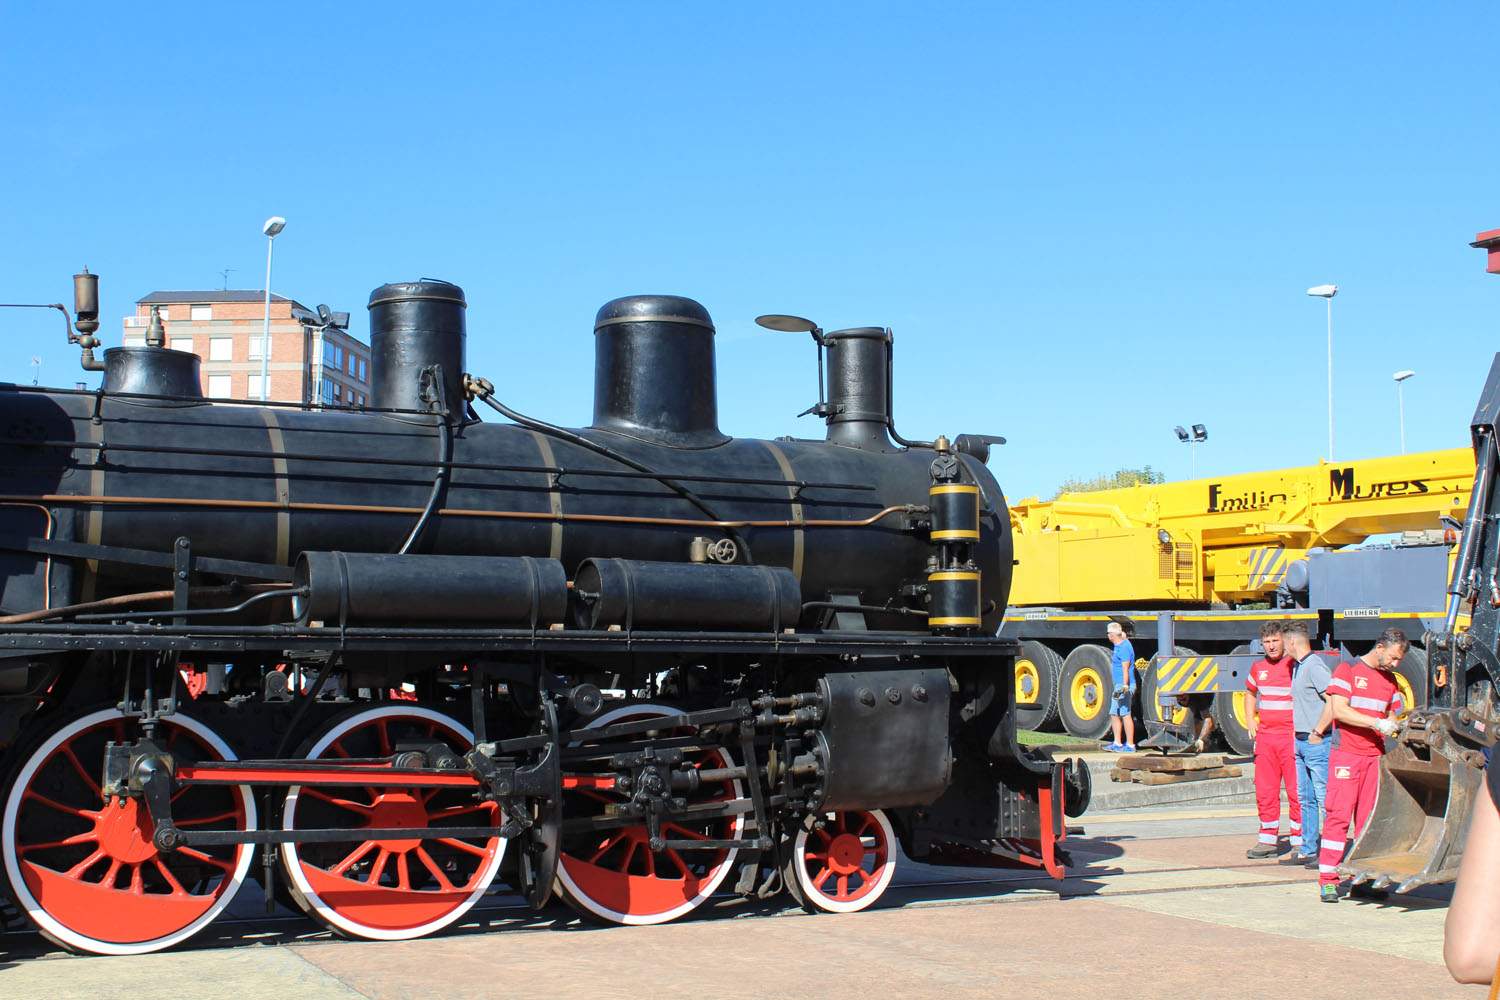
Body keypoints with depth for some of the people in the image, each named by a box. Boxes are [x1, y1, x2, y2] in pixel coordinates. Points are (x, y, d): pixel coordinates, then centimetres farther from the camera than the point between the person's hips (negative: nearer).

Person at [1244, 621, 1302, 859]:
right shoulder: (1258, 668, 12)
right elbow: (1250, 693, 31)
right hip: (1264, 736, 6)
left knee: (1296, 790, -4)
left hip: (1291, 736, -6)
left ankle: (1300, 841, 3)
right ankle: (1268, 840, 15)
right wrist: (1251, 721, 17)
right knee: (1265, 791, 8)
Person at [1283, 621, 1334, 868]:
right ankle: (1308, 850, 21)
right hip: (1301, 742, 10)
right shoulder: (1297, 667, 15)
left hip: (1317, 743, -10)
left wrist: (1318, 732, -18)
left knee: (1324, 798, -7)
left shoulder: (1315, 666, -15)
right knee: (1306, 798, 14)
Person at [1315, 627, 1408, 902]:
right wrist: (1376, 723, -17)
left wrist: (1394, 726, 3)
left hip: (1375, 755, 6)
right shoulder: (1348, 670, -2)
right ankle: (1328, 879, -7)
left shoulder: (1390, 680, 17)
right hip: (1346, 753, -6)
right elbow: (1339, 710, -11)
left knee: (1369, 818, 4)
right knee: (1338, 814, -9)